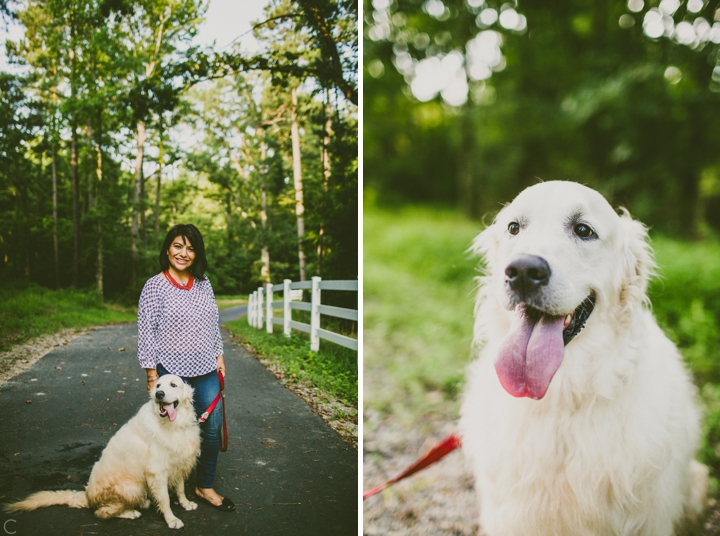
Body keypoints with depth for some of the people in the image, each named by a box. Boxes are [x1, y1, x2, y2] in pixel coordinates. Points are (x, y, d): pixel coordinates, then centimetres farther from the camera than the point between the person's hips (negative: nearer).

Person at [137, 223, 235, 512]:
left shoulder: (203, 284, 6)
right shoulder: (154, 286, -8)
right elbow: (146, 332, -8)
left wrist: (219, 355, 11)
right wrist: (152, 374, -9)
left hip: (206, 370, 5)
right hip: (172, 371, -5)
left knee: (212, 427, 6)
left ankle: (206, 487, 23)